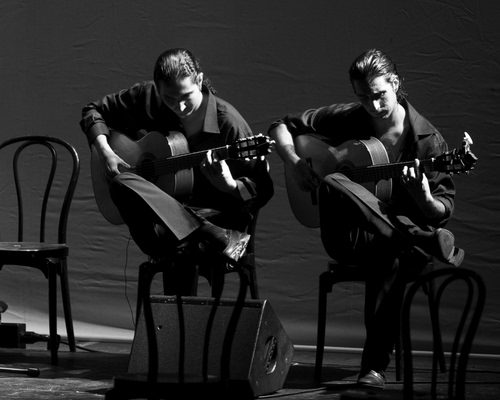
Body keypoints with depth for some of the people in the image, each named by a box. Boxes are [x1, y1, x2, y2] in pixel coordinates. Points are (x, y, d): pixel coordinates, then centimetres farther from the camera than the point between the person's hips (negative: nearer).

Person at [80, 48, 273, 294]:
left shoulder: (228, 123, -9)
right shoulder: (148, 98, 1)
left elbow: (263, 189, -7)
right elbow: (93, 111, 16)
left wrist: (228, 185, -29)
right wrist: (104, 151, -3)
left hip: (212, 215, -6)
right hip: (160, 208, 6)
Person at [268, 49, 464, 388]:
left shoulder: (427, 140, -2)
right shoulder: (345, 119, 5)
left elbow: (444, 213, -3)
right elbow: (282, 126, 15)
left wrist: (424, 199, -27)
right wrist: (294, 163, -4)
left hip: (401, 235, -1)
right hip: (347, 237, 2)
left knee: (394, 258, -40)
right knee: (331, 182, -32)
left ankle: (376, 365, -30)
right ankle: (433, 245, -30)